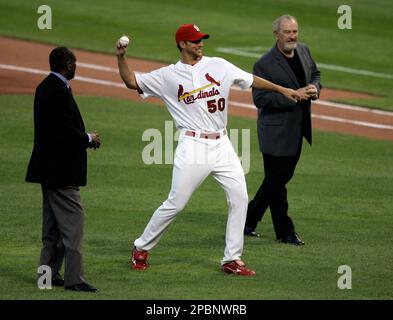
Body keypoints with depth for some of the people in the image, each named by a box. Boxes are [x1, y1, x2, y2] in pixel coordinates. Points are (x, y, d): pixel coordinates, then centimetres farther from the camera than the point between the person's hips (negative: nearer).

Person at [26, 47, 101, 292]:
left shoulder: (44, 88, 12)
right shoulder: (60, 92, -19)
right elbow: (66, 132, -24)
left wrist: (84, 137, 9)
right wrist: (89, 139, -6)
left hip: (48, 169, 10)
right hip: (61, 169, -10)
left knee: (53, 225, 17)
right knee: (72, 221, -8)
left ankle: (49, 273, 22)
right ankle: (73, 278, -9)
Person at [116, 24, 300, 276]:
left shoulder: (219, 66, 10)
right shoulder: (168, 76, 3)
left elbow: (250, 80, 17)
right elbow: (132, 82, 4)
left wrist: (282, 90, 17)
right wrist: (121, 57, -10)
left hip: (222, 145, 4)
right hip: (192, 147, -4)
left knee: (240, 198, -4)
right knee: (175, 204, -3)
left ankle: (232, 259, 4)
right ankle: (141, 248, 14)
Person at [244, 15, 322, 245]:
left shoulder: (304, 51, 5)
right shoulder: (264, 64, -18)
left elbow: (316, 74, 20)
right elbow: (259, 98, -21)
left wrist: (314, 88, -3)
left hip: (298, 130, 8)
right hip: (276, 132, -8)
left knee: (283, 176, 15)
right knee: (276, 181, 0)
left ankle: (249, 219, 30)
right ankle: (285, 232, 10)